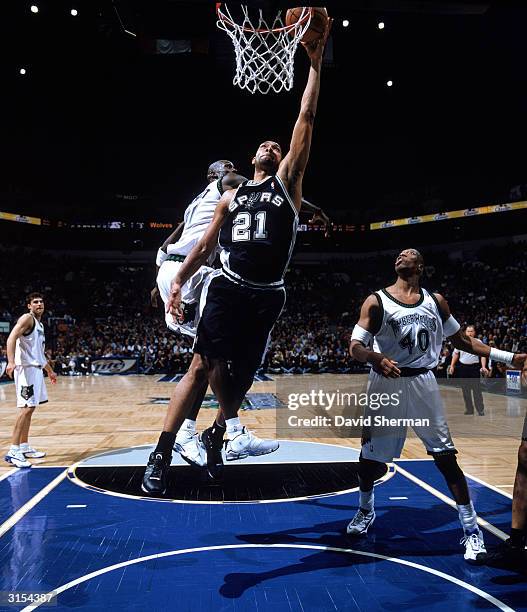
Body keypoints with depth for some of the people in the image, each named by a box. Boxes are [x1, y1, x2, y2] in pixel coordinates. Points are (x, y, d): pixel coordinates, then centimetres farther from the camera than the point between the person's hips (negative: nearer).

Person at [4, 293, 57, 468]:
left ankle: (24, 448, 21)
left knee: (30, 409, 13)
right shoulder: (27, 318, -8)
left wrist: (50, 371, 36)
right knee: (26, 408, -14)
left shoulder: (39, 324, 20)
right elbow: (11, 338, -24)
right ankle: (13, 452, -11)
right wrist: (11, 362, -39)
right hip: (26, 368, -10)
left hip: (36, 369, 10)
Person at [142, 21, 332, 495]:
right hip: (227, 288, 1)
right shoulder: (231, 197, 18)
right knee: (204, 365, -7)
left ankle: (221, 435, 28)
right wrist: (178, 282, 7)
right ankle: (164, 451, 2)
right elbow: (206, 245, 17)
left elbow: (306, 119, 8)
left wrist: (315, 64, 7)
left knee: (241, 373, 5)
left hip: (267, 296, 0)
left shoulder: (287, 182, 12)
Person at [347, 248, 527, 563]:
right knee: (370, 455, 9)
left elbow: (463, 340, 15)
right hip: (386, 383, -1)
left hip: (423, 383, 2)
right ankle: (366, 510, 36)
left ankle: (472, 529, 12)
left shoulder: (436, 301, 6)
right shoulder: (377, 301, -4)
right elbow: (356, 346, -11)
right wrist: (376, 358, -34)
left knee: (446, 457, -1)